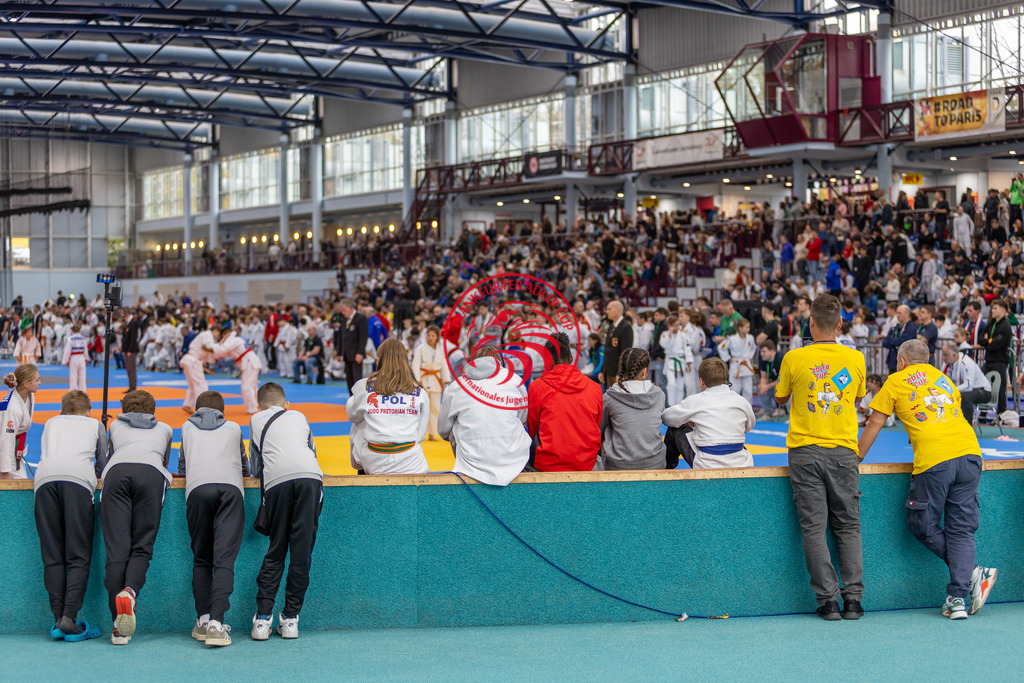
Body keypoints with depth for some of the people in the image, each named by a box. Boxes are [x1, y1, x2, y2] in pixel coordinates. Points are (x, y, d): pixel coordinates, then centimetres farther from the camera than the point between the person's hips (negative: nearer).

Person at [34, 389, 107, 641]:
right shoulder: (95, 425, 31)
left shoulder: (51, 423, 35)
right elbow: (103, 465, 35)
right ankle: (69, 618, -19)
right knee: (78, 556, -5)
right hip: (78, 479, -2)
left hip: (45, 479, 2)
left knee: (52, 557, 2)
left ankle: (58, 619, -8)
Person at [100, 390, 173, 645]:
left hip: (117, 471, 0)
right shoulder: (164, 429, 38)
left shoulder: (115, 426, 39)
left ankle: (119, 626, -17)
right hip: (151, 473, 0)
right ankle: (130, 591, -33)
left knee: (117, 549, -7)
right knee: (142, 546, 0)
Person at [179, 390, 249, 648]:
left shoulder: (187, 428, 31)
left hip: (198, 488, 0)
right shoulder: (234, 428, 32)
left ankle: (203, 620, -2)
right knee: (224, 558, -10)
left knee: (201, 559, 10)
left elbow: (181, 468, 40)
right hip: (231, 487, 0)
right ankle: (216, 623, -24)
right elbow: (245, 467, 44)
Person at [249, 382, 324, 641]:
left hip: (277, 481, 0)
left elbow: (255, 469, 31)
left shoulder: (256, 420, 28)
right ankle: (290, 619, 2)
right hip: (310, 476, 1)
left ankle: (263, 617, 2)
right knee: (302, 551, 2)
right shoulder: (299, 416, 32)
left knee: (275, 551, 8)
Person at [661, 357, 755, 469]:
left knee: (675, 430, 19)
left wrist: (691, 421, 28)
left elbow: (666, 417, 8)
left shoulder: (695, 401, -6)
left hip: (706, 467, -4)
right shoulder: (742, 401, 2)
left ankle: (667, 466, 41)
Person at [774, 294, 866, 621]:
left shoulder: (794, 358, -5)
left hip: (805, 452, -2)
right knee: (848, 527, 10)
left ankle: (828, 600, -3)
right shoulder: (855, 358, 0)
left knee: (814, 528, 1)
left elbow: (780, 399, 12)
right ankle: (853, 599, 4)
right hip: (843, 451, 2)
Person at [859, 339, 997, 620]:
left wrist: (856, 458, 27)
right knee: (961, 529, 5)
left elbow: (875, 423, 17)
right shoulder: (943, 378, 26)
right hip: (969, 452, 5)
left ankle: (973, 573, -3)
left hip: (934, 461, -5)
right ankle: (958, 599, -5)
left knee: (922, 526, 8)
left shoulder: (896, 381, 14)